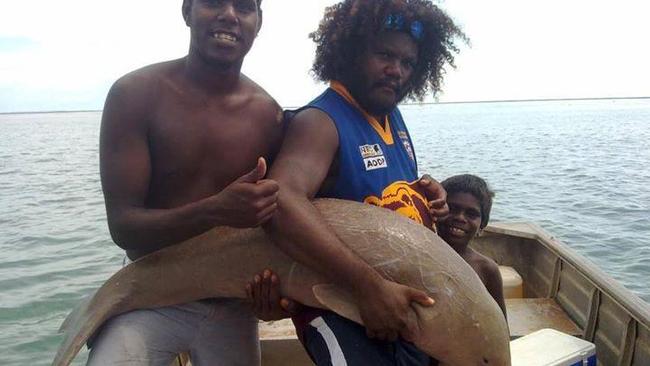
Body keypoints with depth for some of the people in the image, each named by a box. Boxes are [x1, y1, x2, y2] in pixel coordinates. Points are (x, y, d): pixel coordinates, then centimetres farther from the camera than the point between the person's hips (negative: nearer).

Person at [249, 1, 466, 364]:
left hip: (403, 301, 8)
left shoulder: (393, 116, 6)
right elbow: (281, 204, -37)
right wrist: (370, 286, -40)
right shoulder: (320, 121, -19)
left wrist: (423, 193, -1)